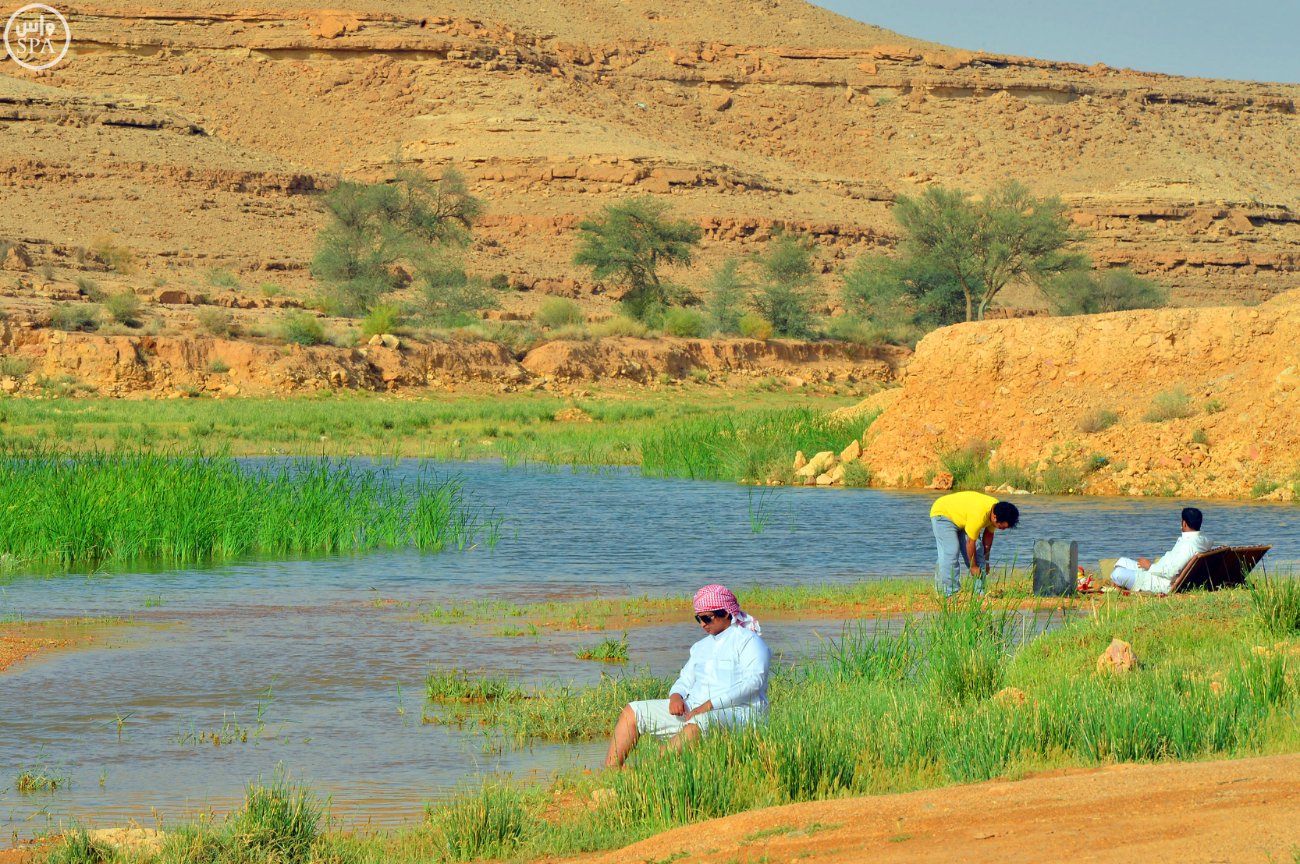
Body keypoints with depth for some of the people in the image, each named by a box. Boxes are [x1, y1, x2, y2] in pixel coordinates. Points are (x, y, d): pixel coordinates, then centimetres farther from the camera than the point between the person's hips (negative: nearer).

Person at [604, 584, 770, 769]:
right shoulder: (701, 646, 24)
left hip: (735, 711, -8)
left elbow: (753, 682, -16)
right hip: (692, 709, 8)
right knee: (631, 712, 1)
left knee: (698, 724, -42)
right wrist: (676, 696, -2)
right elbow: (685, 680, 25)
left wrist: (709, 705, -22)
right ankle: (610, 771, -14)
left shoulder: (749, 642, -2)